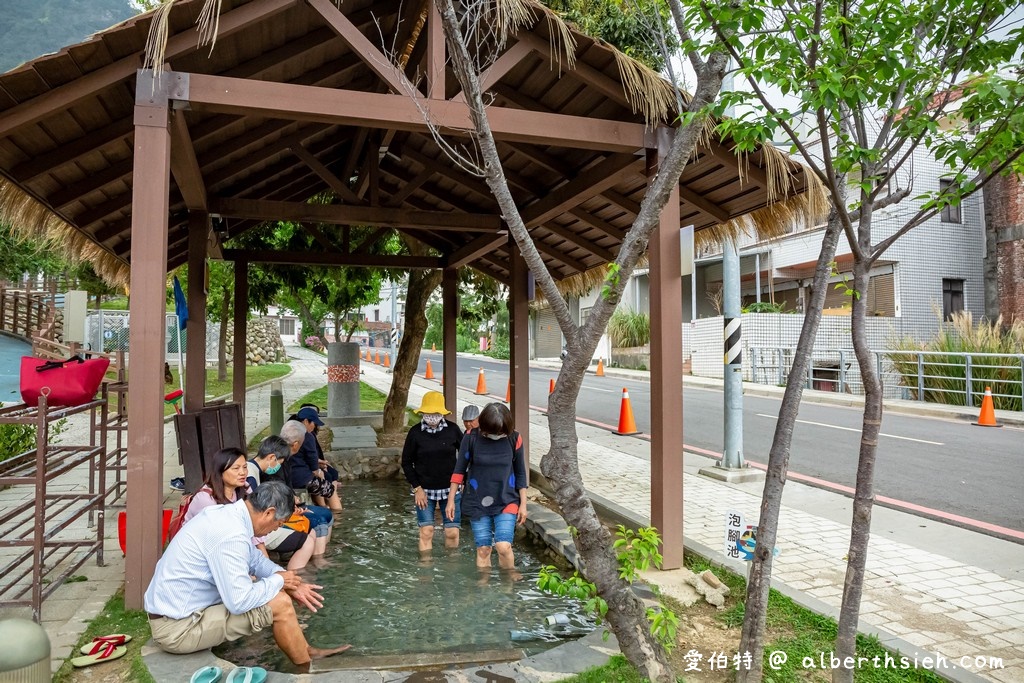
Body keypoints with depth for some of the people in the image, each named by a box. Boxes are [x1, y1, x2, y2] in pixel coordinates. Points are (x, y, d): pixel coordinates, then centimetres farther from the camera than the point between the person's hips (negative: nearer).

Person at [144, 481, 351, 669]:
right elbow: (239, 602, -27)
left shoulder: (227, 513, 2)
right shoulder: (231, 535, -28)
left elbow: (255, 559, 15)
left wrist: (288, 581, 2)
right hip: (178, 628, -10)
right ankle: (308, 666, 9)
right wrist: (279, 580, -11)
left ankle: (303, 651, 23)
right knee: (280, 602, -13)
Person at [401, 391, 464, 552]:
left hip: (450, 488, 1)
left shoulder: (453, 429, -7)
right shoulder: (415, 432, -7)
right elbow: (406, 462, 1)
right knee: (426, 531, -4)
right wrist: (417, 488, -5)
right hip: (424, 490, 0)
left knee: (452, 532, 2)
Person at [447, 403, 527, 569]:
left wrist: (523, 504, 4)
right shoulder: (472, 438, -10)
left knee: (503, 546, -12)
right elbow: (459, 470, 1)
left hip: (506, 502, 0)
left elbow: (520, 473, 3)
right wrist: (450, 500, 2)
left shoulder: (514, 439, -8)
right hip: (478, 503, 1)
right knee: (483, 549, 3)